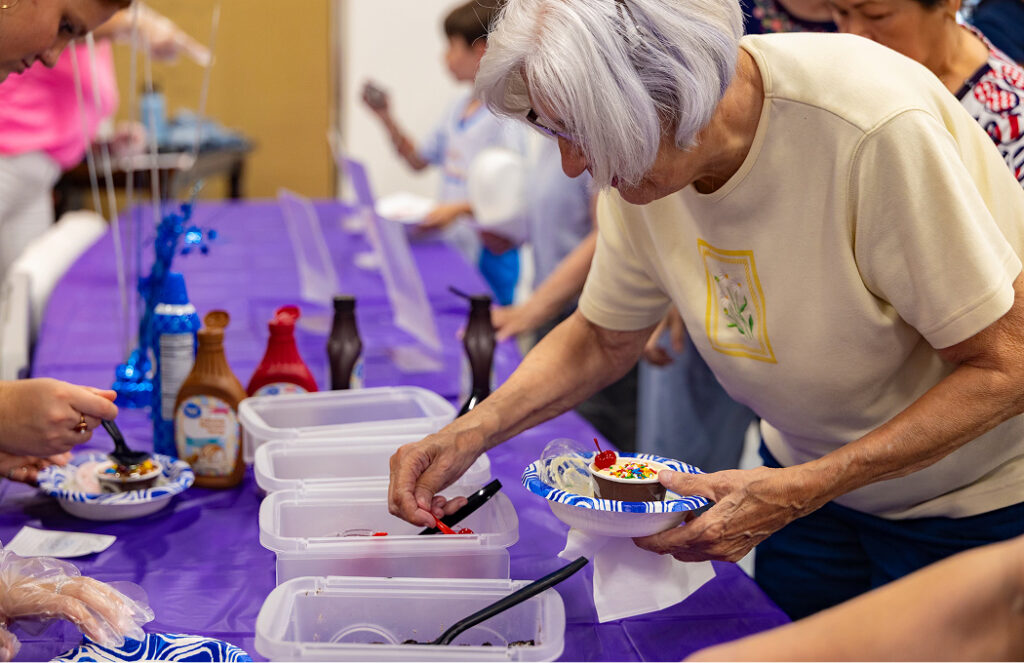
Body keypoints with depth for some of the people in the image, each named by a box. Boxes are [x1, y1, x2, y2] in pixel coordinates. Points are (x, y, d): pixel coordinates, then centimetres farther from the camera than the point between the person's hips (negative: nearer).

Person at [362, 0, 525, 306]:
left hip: (490, 258, -8)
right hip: (453, 251, 8)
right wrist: (386, 119, 11)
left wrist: (461, 208, -28)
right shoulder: (459, 108, 10)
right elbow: (418, 160, 21)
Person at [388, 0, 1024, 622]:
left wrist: (800, 492, -35)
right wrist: (471, 432, -18)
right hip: (810, 475, 5)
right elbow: (604, 338, -1)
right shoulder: (640, 153, -16)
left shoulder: (878, 130, -36)